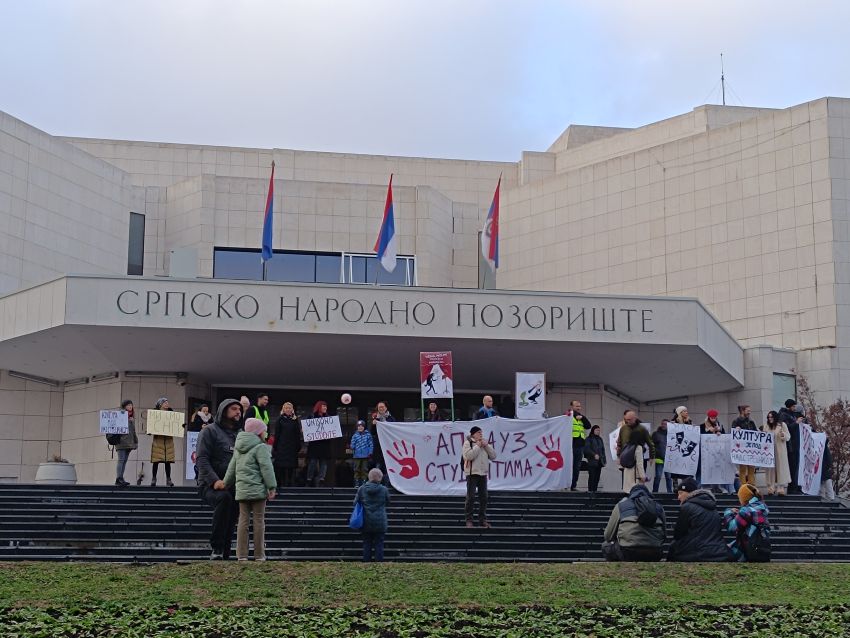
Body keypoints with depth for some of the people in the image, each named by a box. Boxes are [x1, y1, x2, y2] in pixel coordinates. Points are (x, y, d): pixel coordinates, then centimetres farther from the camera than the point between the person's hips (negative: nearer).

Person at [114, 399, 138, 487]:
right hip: (121, 441, -7)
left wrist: (135, 441, 19)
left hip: (129, 442, 7)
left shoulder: (132, 418, 18)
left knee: (125, 460, 6)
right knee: (121, 460, -11)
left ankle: (120, 479, 9)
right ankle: (118, 479, -13)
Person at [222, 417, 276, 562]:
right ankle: (259, 555, 4)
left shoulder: (238, 448, 16)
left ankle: (242, 554, 4)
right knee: (259, 520, 1)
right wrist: (271, 487, -12)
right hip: (258, 490, -6)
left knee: (243, 520, 7)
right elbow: (266, 468, -14)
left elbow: (231, 469, 20)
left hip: (241, 490, 6)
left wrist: (226, 484, 30)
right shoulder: (260, 447, -8)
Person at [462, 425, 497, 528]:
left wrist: (486, 446, -4)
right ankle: (469, 520, 1)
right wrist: (477, 446, -13)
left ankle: (483, 519, 15)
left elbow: (493, 456, 8)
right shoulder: (468, 443, -3)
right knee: (471, 497, -4)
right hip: (472, 473, -6)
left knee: (483, 497, 7)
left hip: (483, 473, 6)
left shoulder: (485, 443, 15)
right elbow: (469, 456, -20)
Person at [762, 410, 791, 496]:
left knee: (781, 468, -4)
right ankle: (771, 488, 3)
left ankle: (781, 488, -4)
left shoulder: (782, 424, 2)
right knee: (770, 469, 1)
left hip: (780, 451, -3)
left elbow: (788, 437, -1)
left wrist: (783, 435, -20)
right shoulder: (766, 426, 11)